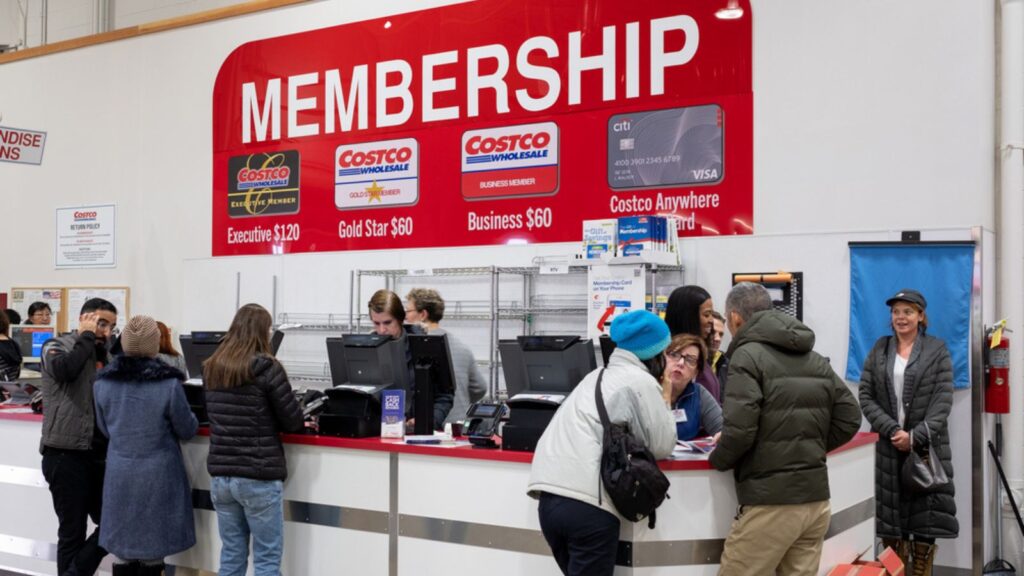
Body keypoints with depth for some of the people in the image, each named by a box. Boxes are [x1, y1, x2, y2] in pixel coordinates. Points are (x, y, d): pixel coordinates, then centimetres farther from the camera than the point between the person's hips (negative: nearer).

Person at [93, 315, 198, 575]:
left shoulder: (103, 382, -2)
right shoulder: (169, 383, -15)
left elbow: (105, 429, 12)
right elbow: (187, 430, -3)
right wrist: (177, 422, 19)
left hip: (119, 474, 4)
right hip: (157, 476, -4)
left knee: (123, 552, 11)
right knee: (152, 554, 5)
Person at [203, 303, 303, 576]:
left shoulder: (211, 369, 7)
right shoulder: (267, 368, -12)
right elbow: (294, 421, -7)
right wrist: (270, 422, 14)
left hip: (220, 475, 6)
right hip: (259, 477, -6)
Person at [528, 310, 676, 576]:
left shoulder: (599, 376, 25)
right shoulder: (641, 381, -1)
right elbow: (662, 445, 3)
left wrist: (659, 398, 26)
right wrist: (664, 401, 16)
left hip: (550, 497, 8)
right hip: (588, 504, -8)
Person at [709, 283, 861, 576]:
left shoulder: (748, 355, -8)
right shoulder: (814, 358, 14)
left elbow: (740, 429, -17)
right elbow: (849, 418, 13)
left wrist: (717, 459, 1)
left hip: (771, 502, -7)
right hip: (816, 499, 7)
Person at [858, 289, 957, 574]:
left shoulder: (937, 350, 4)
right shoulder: (879, 350, 10)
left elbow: (943, 400, -4)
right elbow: (866, 396, 2)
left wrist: (915, 437, -15)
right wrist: (892, 431, -12)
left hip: (926, 447, -2)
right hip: (887, 448, 2)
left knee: (925, 518, -1)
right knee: (890, 516, 2)